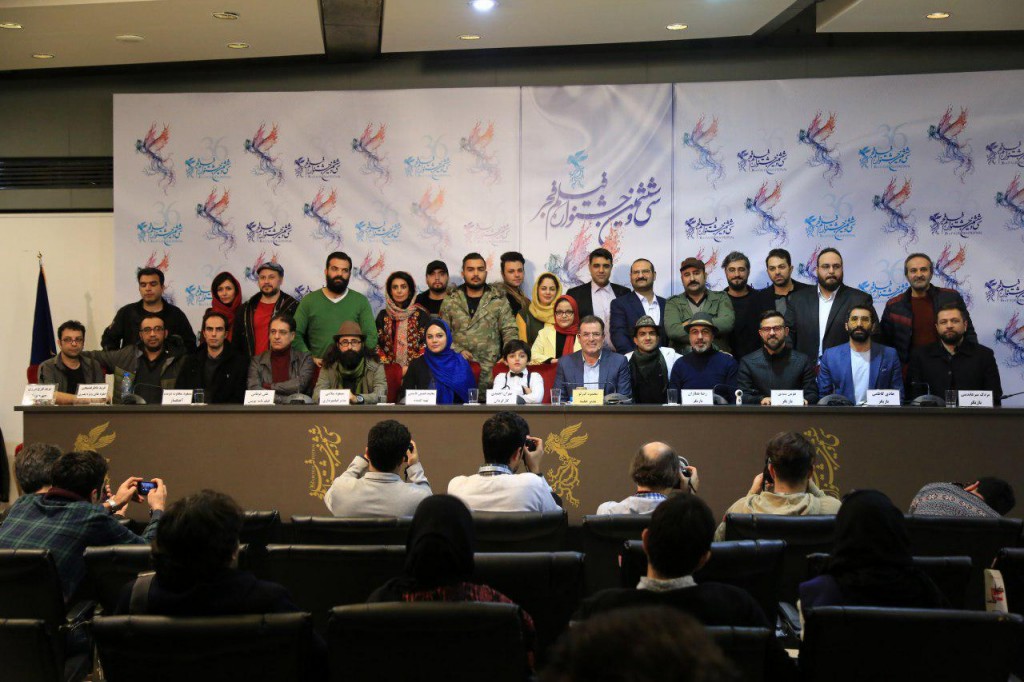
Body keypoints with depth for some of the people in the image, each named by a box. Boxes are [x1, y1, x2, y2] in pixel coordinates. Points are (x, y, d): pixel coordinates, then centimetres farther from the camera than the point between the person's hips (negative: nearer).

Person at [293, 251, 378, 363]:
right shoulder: (309, 300, 11)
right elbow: (296, 335, 8)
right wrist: (310, 358, -6)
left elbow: (371, 337, 5)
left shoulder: (361, 301, 11)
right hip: (318, 367, 0)